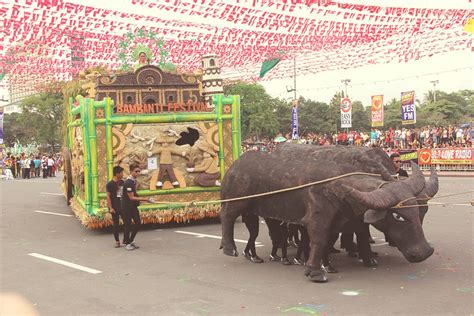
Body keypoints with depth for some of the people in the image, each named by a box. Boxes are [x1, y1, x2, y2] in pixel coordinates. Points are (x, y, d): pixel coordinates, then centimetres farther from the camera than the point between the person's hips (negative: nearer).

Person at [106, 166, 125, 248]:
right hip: (115, 208, -5)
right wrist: (110, 208, -14)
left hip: (123, 206, 5)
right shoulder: (109, 184, -8)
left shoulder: (122, 182, 7)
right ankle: (117, 241, 14)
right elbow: (108, 197, -9)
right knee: (116, 225, 4)